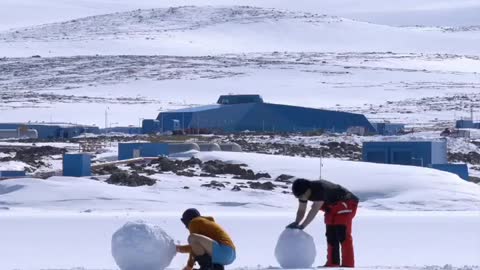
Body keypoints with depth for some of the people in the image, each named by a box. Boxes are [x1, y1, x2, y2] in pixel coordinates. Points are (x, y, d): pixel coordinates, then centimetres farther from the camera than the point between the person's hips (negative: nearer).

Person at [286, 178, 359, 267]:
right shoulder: (303, 192, -11)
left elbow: (315, 210, -38)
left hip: (346, 203, -9)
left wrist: (302, 225, -37)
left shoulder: (320, 189, -36)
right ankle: (332, 263, 14)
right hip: (332, 207, 9)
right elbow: (301, 210, -5)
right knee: (331, 235, 8)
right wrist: (296, 223, -24)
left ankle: (348, 264, -17)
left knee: (342, 234, -16)